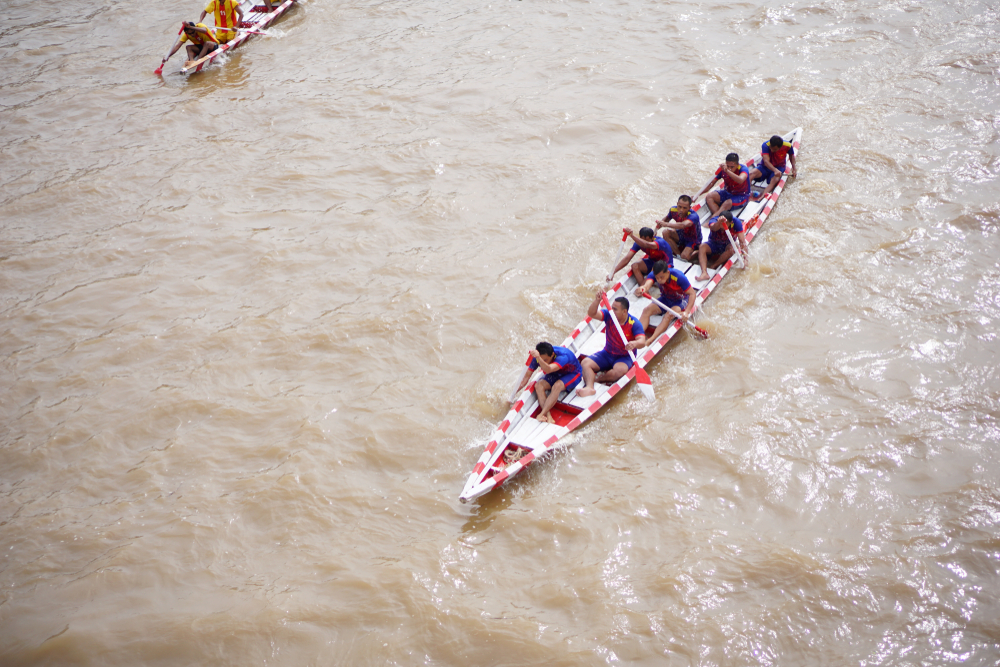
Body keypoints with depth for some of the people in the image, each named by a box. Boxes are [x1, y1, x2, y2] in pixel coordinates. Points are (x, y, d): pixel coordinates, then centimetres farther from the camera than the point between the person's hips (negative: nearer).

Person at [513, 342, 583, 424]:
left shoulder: (563, 356, -38)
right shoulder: (536, 357, -21)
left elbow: (548, 370, -55)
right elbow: (527, 376, -11)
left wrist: (538, 358, -73)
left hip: (572, 374, -5)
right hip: (555, 375, 5)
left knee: (557, 386, -36)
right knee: (538, 385, -24)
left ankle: (541, 414, -36)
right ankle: (548, 415, -34)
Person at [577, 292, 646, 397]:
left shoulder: (634, 323, -16)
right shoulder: (609, 315, -6)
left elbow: (642, 341, -29)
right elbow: (591, 313, -21)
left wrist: (634, 344, -53)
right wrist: (597, 300, -39)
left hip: (625, 357, -4)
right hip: (607, 354, 4)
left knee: (619, 370, -37)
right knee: (585, 363, -19)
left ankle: (597, 378, -14)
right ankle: (589, 387, -42)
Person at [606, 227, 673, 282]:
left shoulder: (660, 242, -33)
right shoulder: (639, 242, -17)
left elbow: (647, 245, -56)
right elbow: (627, 258, -22)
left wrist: (632, 235, -69)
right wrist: (613, 271, -34)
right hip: (652, 262, 5)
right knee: (635, 266, -23)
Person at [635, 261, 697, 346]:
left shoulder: (679, 277, -31)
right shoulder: (653, 274, -22)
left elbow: (692, 294, -27)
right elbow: (648, 283, -44)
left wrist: (686, 312, -39)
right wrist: (642, 288, -70)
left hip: (680, 300, -5)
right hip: (665, 299, 5)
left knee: (668, 316, -32)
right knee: (647, 310, -20)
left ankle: (649, 341, -41)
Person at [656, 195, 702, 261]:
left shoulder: (693, 216, -38)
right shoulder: (673, 210, -19)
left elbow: (683, 225, -59)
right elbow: (666, 219, 3)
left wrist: (666, 224, -71)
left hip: (693, 240, -6)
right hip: (681, 236, 6)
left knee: (685, 257, -31)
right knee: (666, 232, -22)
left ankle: (697, 252, 4)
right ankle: (678, 254, -9)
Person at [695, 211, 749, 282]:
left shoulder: (736, 222, -24)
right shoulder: (714, 220, -28)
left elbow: (742, 241, -26)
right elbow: (714, 227, -55)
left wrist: (745, 256, -36)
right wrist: (719, 223, -79)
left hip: (727, 244, 0)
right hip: (713, 244, 0)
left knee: (731, 249, -35)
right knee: (702, 247, -30)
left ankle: (713, 266, -24)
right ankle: (704, 273, -45)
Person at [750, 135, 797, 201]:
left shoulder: (788, 146, -16)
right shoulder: (765, 145, -24)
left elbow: (791, 155, 7)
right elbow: (766, 161, -33)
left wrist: (793, 168, -6)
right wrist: (775, 170, -49)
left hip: (779, 167, 0)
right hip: (765, 166, 0)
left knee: (775, 180, -33)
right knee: (751, 174, -29)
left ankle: (762, 197, -53)